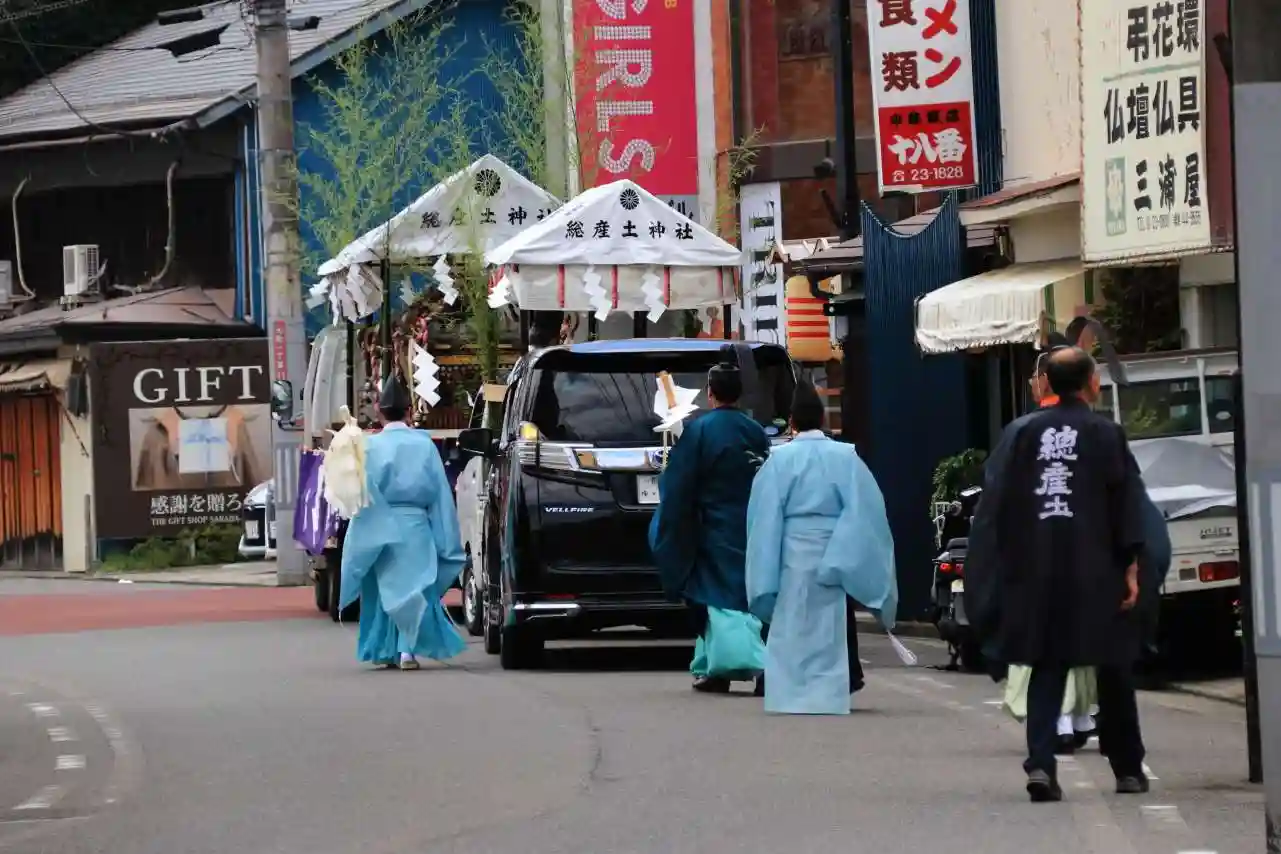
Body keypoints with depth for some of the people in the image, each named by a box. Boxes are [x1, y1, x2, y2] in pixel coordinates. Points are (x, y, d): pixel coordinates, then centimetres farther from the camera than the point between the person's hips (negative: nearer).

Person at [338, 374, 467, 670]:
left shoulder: (370, 446, -6)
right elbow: (440, 492, 1)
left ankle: (383, 651, 14)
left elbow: (364, 492, -8)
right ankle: (408, 649, -7)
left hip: (381, 527, 0)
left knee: (383, 588, 12)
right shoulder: (424, 445, -1)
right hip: (416, 525, 0)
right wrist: (447, 541, 6)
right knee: (414, 585, 4)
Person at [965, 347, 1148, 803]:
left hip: (1037, 572, 2)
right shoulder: (1105, 433, -3)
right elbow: (1127, 503, -7)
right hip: (1096, 572, -2)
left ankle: (1041, 762, -13)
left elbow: (996, 502, 4)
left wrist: (1002, 570, 8)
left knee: (1047, 668, 5)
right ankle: (1128, 768, 18)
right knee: (1113, 670, 11)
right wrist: (1130, 566, -5)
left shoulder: (1021, 432, 5)